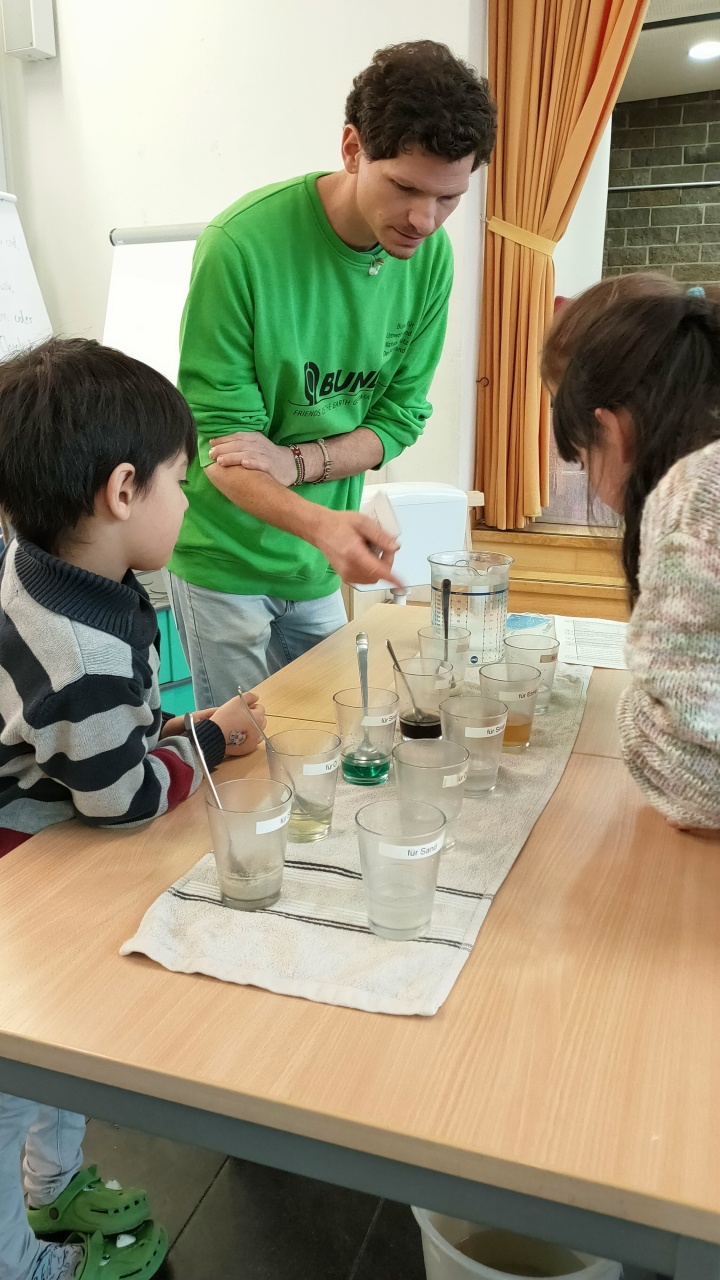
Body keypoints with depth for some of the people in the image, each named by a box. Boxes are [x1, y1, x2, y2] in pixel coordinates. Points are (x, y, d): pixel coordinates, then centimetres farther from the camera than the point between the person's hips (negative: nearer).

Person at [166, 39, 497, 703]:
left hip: (319, 567, 5)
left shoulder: (431, 254, -6)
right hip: (227, 554, -4)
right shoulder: (242, 244, -22)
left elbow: (400, 415, -1)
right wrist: (321, 523, -38)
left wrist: (295, 462, -20)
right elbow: (222, 439, -20)